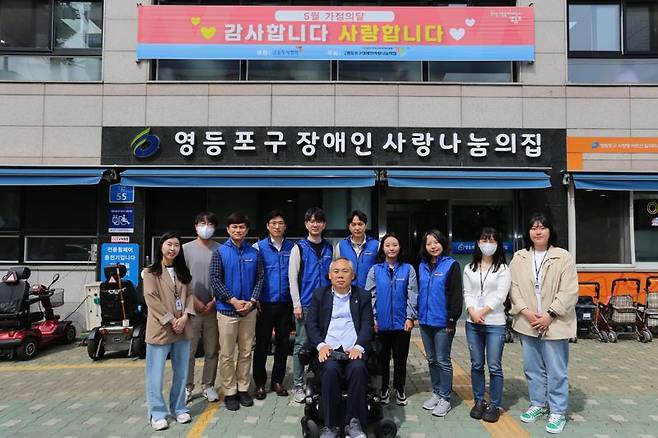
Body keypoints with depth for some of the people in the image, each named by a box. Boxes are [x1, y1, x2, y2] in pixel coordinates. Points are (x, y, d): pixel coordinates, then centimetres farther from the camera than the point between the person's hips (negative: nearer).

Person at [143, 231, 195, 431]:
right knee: (156, 375, 3)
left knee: (181, 373, 13)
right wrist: (171, 321, -15)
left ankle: (178, 408, 27)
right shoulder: (150, 272, -5)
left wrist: (185, 317, -9)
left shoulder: (182, 271, 12)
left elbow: (189, 295, 7)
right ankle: (157, 413, 15)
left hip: (182, 329, 5)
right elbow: (152, 300, -12)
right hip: (160, 329, -5)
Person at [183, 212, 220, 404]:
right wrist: (195, 302, -7)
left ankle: (208, 385, 21)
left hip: (213, 307, 1)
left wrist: (214, 302, -6)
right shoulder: (187, 248, 3)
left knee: (212, 350, 8)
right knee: (188, 350, 3)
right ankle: (187, 387, 16)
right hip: (191, 307, -1)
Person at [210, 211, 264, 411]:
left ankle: (243, 389, 24)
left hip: (249, 310, 3)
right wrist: (234, 301, -13)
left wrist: (252, 301, -9)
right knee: (227, 354, 4)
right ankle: (230, 392, 17)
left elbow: (259, 279, 4)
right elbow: (215, 281, -7)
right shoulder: (220, 252, -3)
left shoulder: (254, 253, 4)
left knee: (246, 352, 11)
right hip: (227, 310, -2)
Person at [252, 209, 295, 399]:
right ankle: (260, 383, 19)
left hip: (286, 304, 2)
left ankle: (277, 381, 25)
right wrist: (254, 300, -7)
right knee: (262, 344, 5)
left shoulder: (292, 247, 5)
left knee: (283, 343, 10)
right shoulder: (258, 247, 0)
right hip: (265, 304, -2)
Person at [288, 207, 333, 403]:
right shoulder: (299, 248, 0)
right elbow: (292, 277, -4)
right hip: (305, 304, -3)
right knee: (302, 343, 2)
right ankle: (298, 385, 13)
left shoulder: (330, 248, 9)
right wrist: (296, 304, -9)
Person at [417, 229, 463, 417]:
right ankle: (436, 393, 28)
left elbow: (456, 294, -11)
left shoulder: (451, 265, -8)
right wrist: (418, 314, 11)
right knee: (431, 359, 15)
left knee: (443, 361, 3)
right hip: (425, 321, 6)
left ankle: (445, 398, 14)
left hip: (442, 322, -6)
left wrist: (452, 319, -14)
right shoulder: (422, 266, 9)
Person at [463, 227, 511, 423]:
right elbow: (467, 294, 5)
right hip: (473, 323, 3)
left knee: (494, 367, 1)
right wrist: (472, 312, -12)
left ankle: (494, 405, 14)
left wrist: (482, 312, -13)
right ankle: (479, 401, 23)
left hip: (495, 324, -3)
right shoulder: (469, 269, 11)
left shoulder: (503, 269, 1)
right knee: (476, 365, 10)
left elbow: (500, 296, -7)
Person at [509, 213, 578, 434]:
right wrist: (526, 311, -11)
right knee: (532, 368, 15)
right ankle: (538, 404, 31)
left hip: (554, 323, -3)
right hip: (528, 323, 4)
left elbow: (569, 291, -9)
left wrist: (549, 315, -15)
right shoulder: (519, 258, 6)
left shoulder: (563, 257, -5)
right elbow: (514, 287, 2)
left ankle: (557, 411, 18)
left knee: (556, 370, 4)